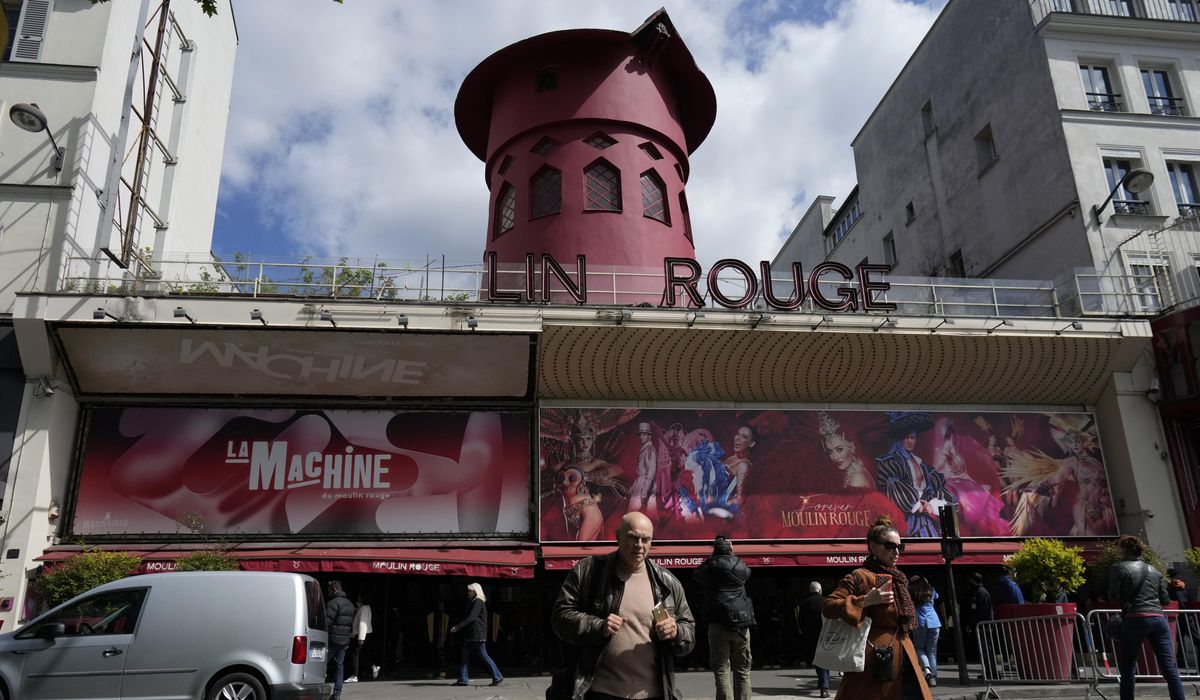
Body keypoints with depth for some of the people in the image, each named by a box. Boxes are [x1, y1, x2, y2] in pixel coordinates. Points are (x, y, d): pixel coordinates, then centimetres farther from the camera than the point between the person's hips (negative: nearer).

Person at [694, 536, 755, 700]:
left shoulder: (711, 566, -1)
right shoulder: (740, 565, 6)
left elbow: (696, 575, 18)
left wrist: (710, 559, 17)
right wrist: (732, 554, 30)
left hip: (719, 624, -2)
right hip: (741, 623, 3)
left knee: (721, 669, -1)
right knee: (742, 669, 12)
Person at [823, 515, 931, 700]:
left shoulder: (897, 578, 16)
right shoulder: (859, 577, -8)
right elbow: (828, 607, -17)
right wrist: (866, 600, -21)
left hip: (904, 658, 8)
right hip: (876, 657, -8)